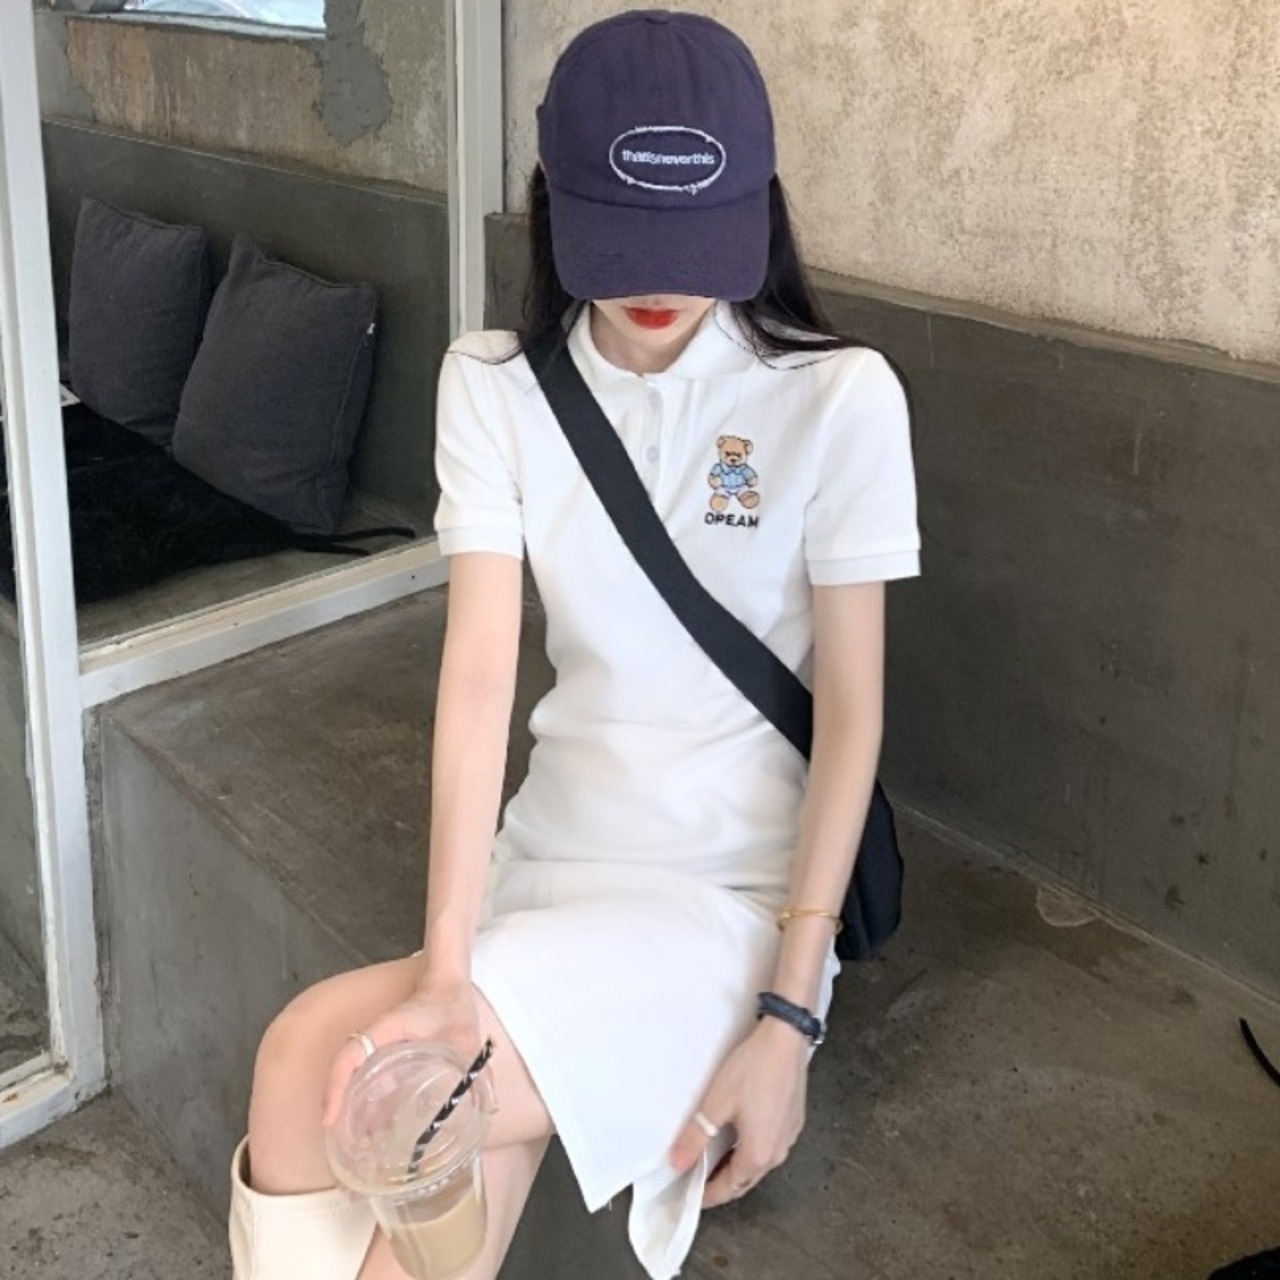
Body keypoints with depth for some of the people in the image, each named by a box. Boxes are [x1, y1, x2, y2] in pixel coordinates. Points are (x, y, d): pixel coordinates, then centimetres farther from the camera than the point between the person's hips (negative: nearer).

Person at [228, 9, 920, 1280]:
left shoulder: (841, 397, -12)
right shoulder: (494, 383, -3)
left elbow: (851, 709, -10)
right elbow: (479, 669, -12)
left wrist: (790, 1017, -14)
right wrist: (442, 966, -23)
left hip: (739, 889, -3)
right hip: (548, 856, 4)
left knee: (314, 1071, -24)